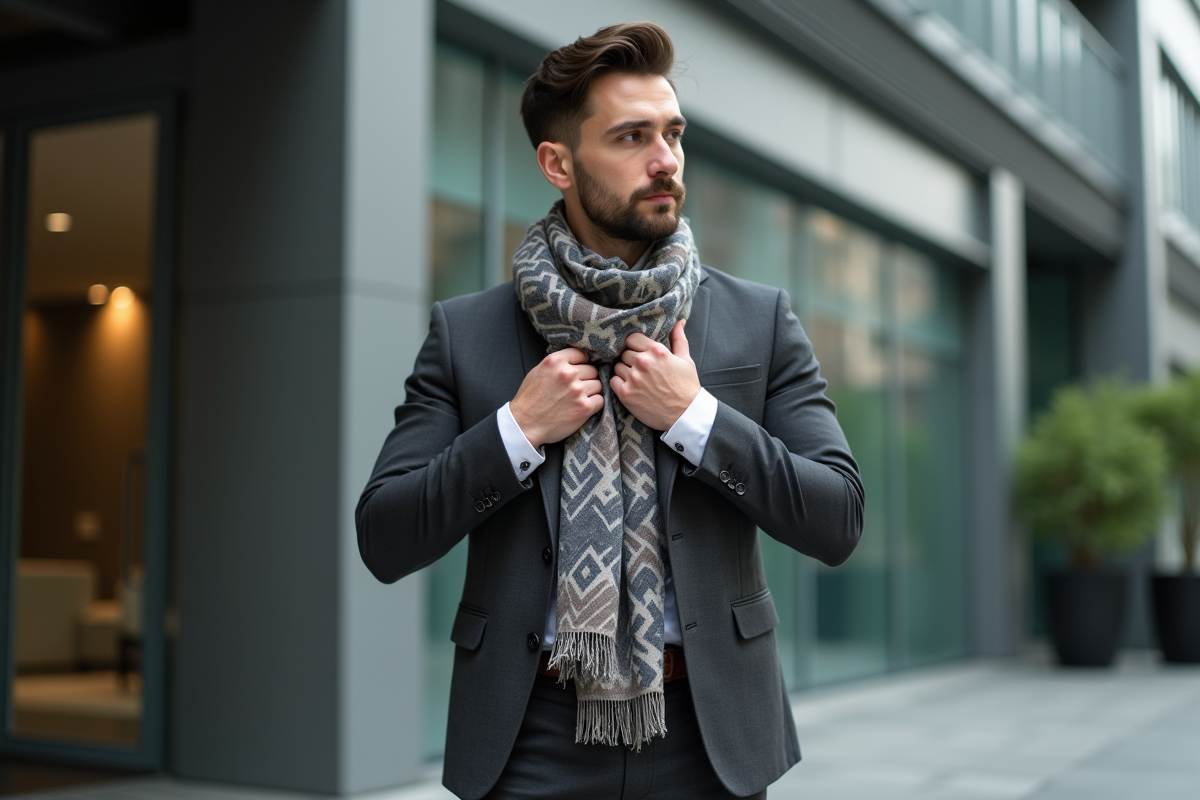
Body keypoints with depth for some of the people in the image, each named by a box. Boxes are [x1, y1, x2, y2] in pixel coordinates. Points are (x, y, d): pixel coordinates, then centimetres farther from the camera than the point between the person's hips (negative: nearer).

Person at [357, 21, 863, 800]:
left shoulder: (759, 320, 2)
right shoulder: (465, 333, 1)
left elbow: (838, 521, -3)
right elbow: (384, 541, -2)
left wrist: (695, 416, -12)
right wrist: (518, 429, -12)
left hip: (706, 732, 1)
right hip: (533, 735, -1)